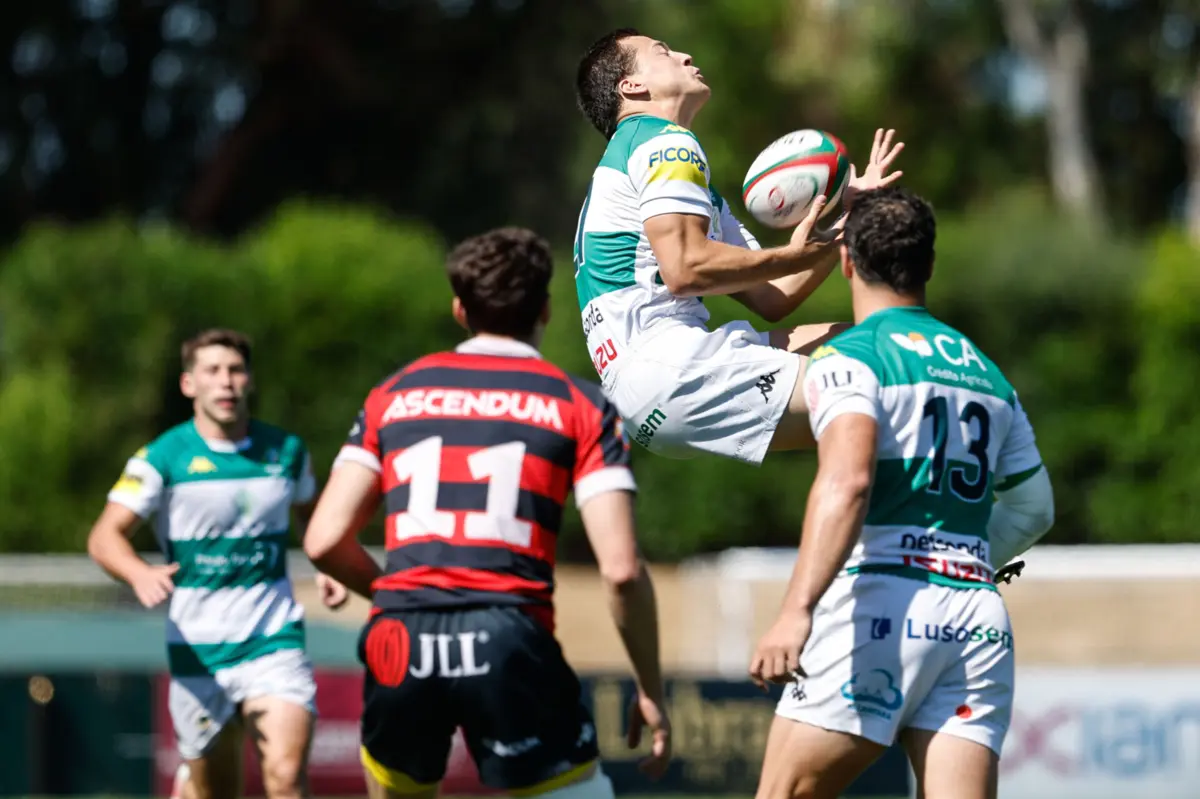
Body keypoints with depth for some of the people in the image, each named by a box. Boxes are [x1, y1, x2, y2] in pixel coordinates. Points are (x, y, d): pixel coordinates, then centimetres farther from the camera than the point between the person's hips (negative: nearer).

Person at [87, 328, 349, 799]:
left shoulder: (286, 451, 5)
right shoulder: (162, 458, -5)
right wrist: (140, 574, -33)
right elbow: (105, 537, -11)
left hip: (274, 639, 1)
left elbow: (312, 515, 24)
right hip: (198, 649, -1)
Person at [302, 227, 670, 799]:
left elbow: (325, 542, 11)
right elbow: (621, 568, -2)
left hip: (399, 645, 3)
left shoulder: (395, 394, 16)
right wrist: (650, 690, 8)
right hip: (510, 645, -3)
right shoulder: (580, 407, 8)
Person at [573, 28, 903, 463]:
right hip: (663, 365, -10)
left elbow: (770, 298, 22)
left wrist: (849, 211, 19)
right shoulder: (664, 141, 0)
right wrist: (794, 256, -6)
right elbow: (684, 269, -17)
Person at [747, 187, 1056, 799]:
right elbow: (1034, 508, 27)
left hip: (882, 603, -6)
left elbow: (847, 481, -19)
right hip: (978, 620, 6)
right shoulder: (986, 371, 20)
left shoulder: (849, 357, -2)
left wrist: (797, 609, -28)